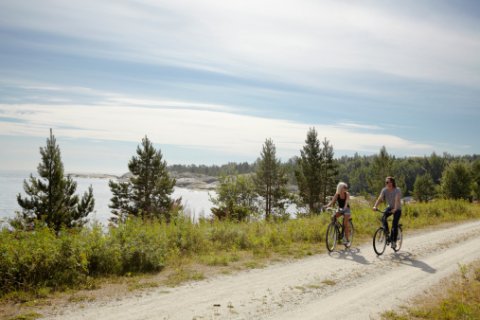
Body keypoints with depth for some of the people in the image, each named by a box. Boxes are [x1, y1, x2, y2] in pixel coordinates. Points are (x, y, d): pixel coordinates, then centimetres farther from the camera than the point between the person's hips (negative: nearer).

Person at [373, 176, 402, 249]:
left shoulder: (397, 190, -23)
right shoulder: (384, 190, -11)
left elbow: (397, 200, -37)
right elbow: (379, 198, -22)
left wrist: (395, 209, -52)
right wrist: (375, 206, -39)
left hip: (397, 209, -4)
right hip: (389, 207, 4)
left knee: (394, 225, -13)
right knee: (383, 218, -24)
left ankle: (394, 242, 0)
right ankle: (386, 233, -3)